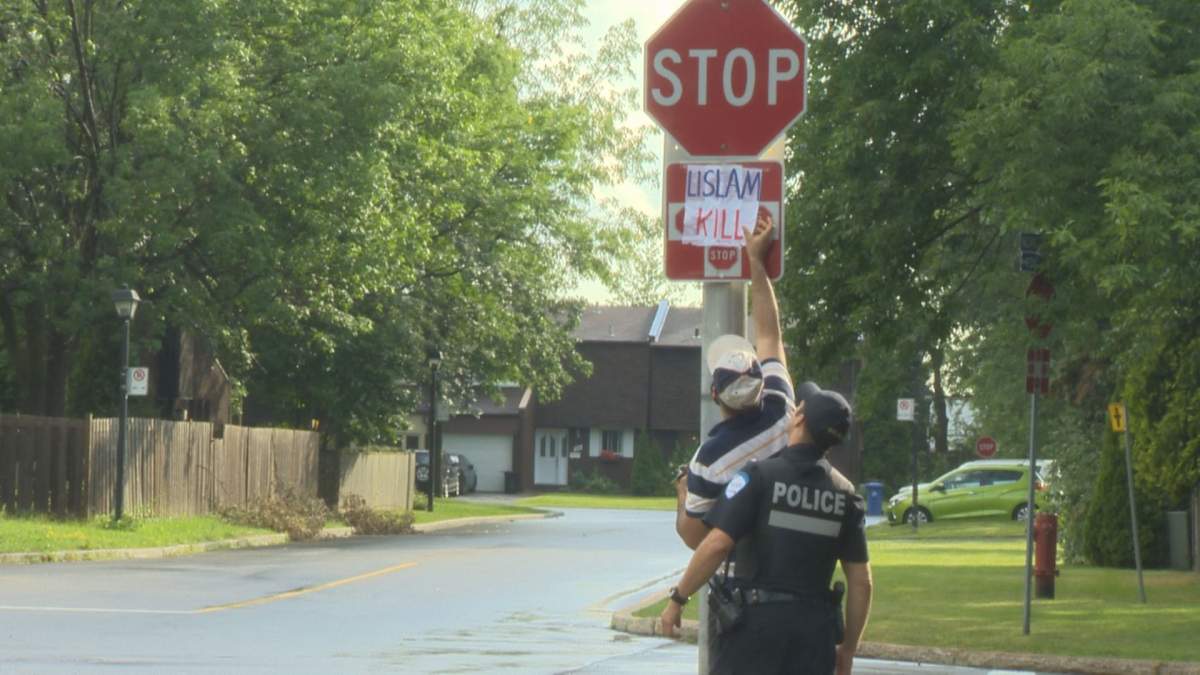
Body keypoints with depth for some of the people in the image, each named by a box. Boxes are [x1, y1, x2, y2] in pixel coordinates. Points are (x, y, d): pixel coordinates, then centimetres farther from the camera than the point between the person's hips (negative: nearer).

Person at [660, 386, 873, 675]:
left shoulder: (760, 477, -9)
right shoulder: (844, 494, 5)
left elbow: (717, 544, -16)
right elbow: (861, 581, 6)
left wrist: (677, 599, -6)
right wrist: (848, 648, 15)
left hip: (758, 619, -4)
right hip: (815, 627, 4)